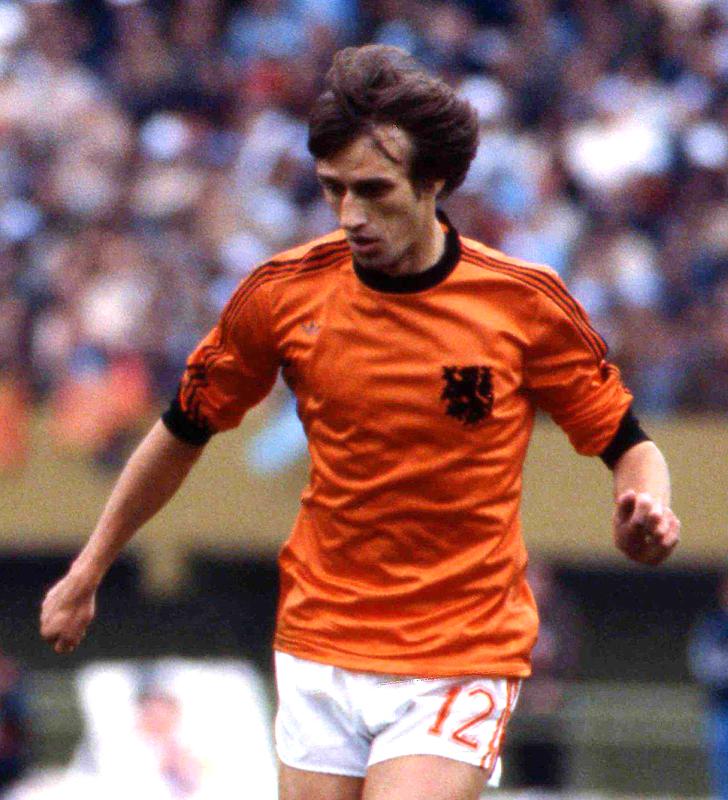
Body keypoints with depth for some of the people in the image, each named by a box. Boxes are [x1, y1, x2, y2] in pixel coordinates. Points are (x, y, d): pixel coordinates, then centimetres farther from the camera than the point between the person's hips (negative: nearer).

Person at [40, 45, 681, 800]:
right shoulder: (284, 293, -3)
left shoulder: (525, 303, -8)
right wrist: (88, 570, 17)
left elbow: (629, 445, 2)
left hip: (462, 662, -3)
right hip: (320, 656, 3)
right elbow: (184, 430, 11)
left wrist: (646, 511, -21)